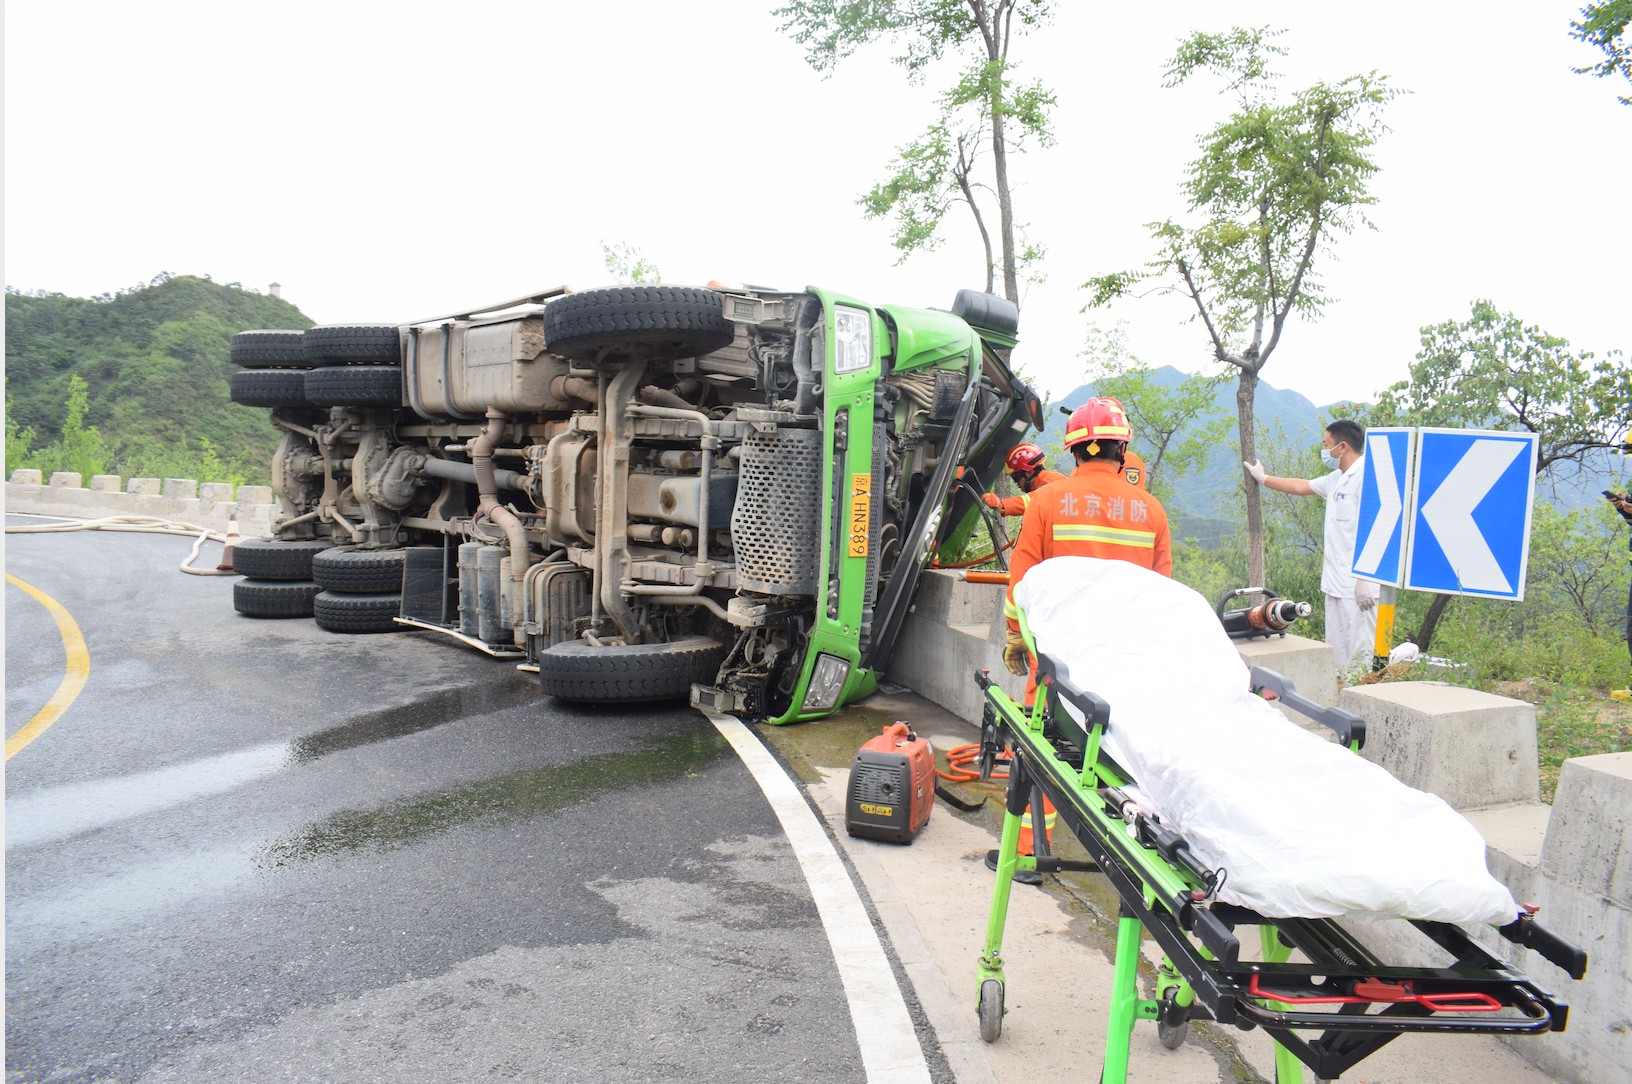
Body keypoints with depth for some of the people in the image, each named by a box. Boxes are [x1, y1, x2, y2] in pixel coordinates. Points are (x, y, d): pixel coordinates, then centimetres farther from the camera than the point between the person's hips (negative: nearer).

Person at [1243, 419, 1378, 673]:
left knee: (1360, 651, -9)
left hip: (1358, 585, -10)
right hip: (1336, 582, 10)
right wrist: (1263, 478, 46)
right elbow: (1302, 486, 35)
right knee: (1336, 651, 12)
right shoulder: (1337, 478, 17)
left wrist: (1364, 579, -23)